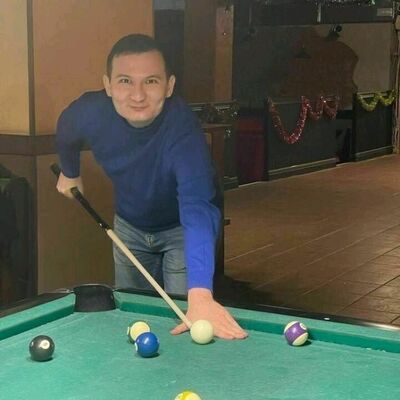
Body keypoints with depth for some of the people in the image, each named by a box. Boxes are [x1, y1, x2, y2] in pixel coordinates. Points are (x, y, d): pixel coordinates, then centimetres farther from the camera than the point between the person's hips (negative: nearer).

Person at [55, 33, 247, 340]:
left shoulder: (183, 132, -43)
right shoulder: (90, 113, -28)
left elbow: (198, 209, -58)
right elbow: (66, 133, -1)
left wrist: (199, 295, -71)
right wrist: (70, 172, 16)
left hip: (181, 230, -4)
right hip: (129, 225, 4)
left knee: (181, 319, -5)